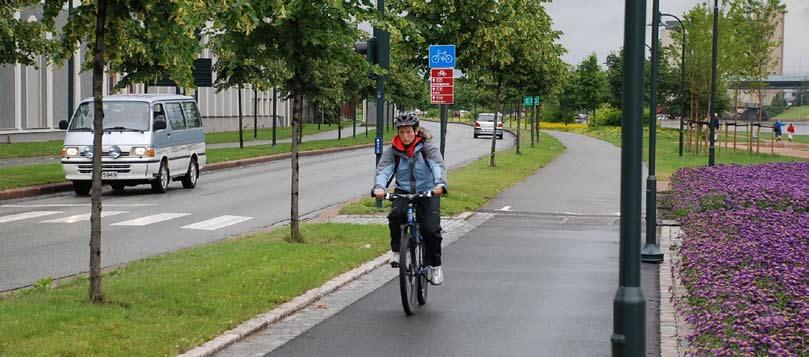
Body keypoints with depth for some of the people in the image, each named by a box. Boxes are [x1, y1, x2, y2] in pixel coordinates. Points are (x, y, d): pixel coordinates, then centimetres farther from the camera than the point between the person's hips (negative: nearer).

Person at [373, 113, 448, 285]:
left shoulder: (428, 147, -8)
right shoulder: (392, 150, -3)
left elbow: (438, 166, -24)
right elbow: (383, 169, -17)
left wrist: (440, 184, -45)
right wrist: (379, 187, -40)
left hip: (428, 193, -1)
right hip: (403, 192, 1)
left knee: (431, 229, -17)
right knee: (395, 216, -30)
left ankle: (435, 266, 4)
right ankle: (397, 251, -8)